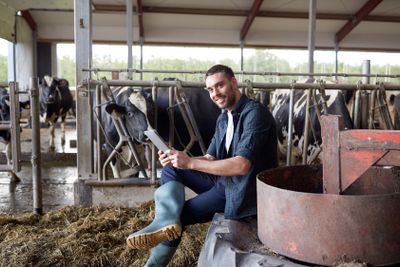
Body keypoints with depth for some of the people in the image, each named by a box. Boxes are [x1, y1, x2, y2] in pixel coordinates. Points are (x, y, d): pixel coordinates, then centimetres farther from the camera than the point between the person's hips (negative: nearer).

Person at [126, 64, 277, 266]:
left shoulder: (254, 113, -19)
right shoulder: (224, 117, 11)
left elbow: (242, 165, -29)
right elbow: (210, 158, 11)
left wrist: (190, 162, -28)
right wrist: (179, 159, -9)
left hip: (245, 190, -9)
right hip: (224, 180, 9)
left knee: (182, 214, -13)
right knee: (171, 170, -6)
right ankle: (167, 219, -25)